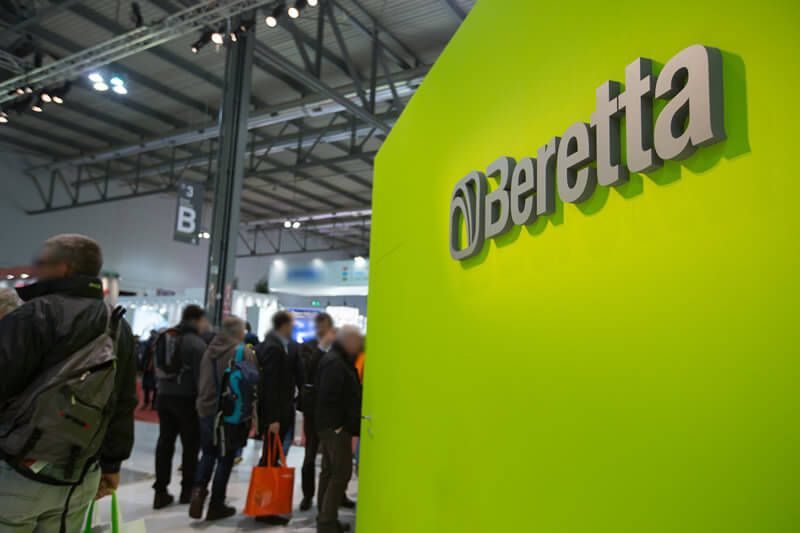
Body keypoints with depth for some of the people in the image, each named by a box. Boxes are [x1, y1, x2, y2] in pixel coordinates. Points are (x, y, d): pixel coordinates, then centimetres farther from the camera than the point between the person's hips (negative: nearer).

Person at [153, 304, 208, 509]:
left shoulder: (164, 337, 11)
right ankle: (188, 489, 16)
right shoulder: (197, 343, -13)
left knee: (165, 443, 9)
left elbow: (158, 369, 15)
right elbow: (201, 375, -16)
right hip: (187, 398, -7)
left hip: (164, 396, 7)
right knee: (190, 444, 6)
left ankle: (160, 491, 11)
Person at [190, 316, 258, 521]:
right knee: (225, 458, 6)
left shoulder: (210, 351, 7)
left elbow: (202, 382, 14)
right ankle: (216, 505, 13)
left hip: (207, 410, 6)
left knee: (208, 454, 19)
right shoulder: (244, 352, -12)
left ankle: (199, 490, -1)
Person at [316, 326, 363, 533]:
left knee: (330, 472, 15)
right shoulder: (335, 363, -18)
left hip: (333, 425, 10)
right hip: (335, 426, -10)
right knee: (341, 473, -7)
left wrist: (351, 425, 12)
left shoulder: (339, 361, 15)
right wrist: (341, 424, -19)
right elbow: (329, 398, -24)